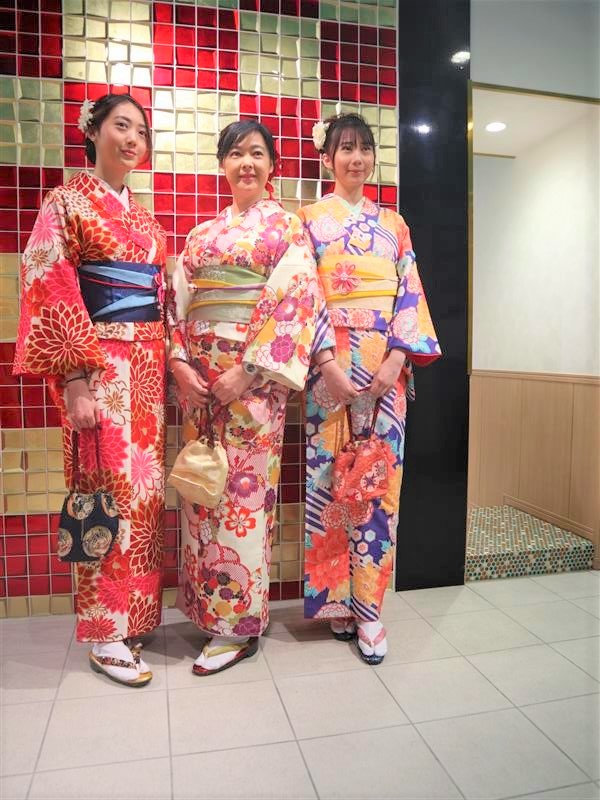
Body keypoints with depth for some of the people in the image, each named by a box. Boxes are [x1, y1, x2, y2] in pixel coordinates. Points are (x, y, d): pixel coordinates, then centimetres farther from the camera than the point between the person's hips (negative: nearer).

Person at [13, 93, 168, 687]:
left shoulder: (145, 218, 19)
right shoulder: (67, 202, -1)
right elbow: (51, 293, -10)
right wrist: (73, 381, -18)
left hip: (149, 367, 7)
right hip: (99, 366, -6)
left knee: (144, 490, 9)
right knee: (113, 493, -4)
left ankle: (132, 614, 25)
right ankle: (105, 636, 12)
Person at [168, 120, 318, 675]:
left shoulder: (286, 227, 4)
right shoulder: (202, 234, 18)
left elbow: (295, 302, -8)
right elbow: (179, 303, 13)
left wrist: (248, 370, -16)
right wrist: (178, 360, -4)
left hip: (253, 373, -5)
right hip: (198, 373, 5)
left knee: (243, 487, -2)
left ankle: (240, 624, 12)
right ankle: (209, 606, 24)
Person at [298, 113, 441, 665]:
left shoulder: (393, 223, 16)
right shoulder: (310, 219, 7)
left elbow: (410, 293, 8)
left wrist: (398, 357, -7)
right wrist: (327, 362, -14)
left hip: (387, 365, 3)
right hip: (332, 362, -2)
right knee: (330, 476, 2)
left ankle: (368, 607, 14)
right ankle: (335, 598, 20)